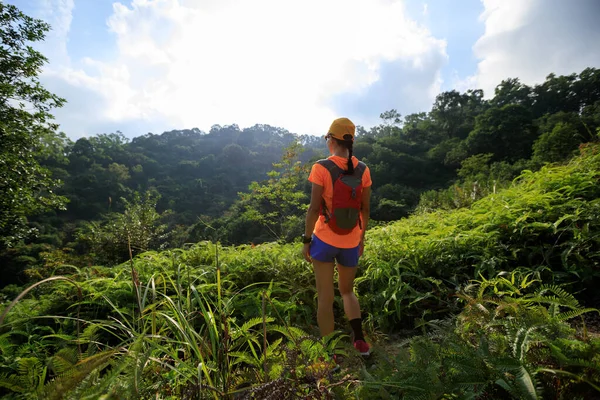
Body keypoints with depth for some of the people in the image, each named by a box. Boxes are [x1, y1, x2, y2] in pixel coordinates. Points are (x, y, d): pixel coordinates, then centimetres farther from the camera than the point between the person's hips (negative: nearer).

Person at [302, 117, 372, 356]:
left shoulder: (321, 168, -14)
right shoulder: (362, 169, -2)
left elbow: (314, 208, -15)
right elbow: (365, 209, 3)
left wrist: (306, 240, -4)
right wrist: (361, 238, 15)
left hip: (324, 239, -4)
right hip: (351, 241, 4)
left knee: (325, 297, 12)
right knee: (347, 291, 26)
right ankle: (359, 339, 17)